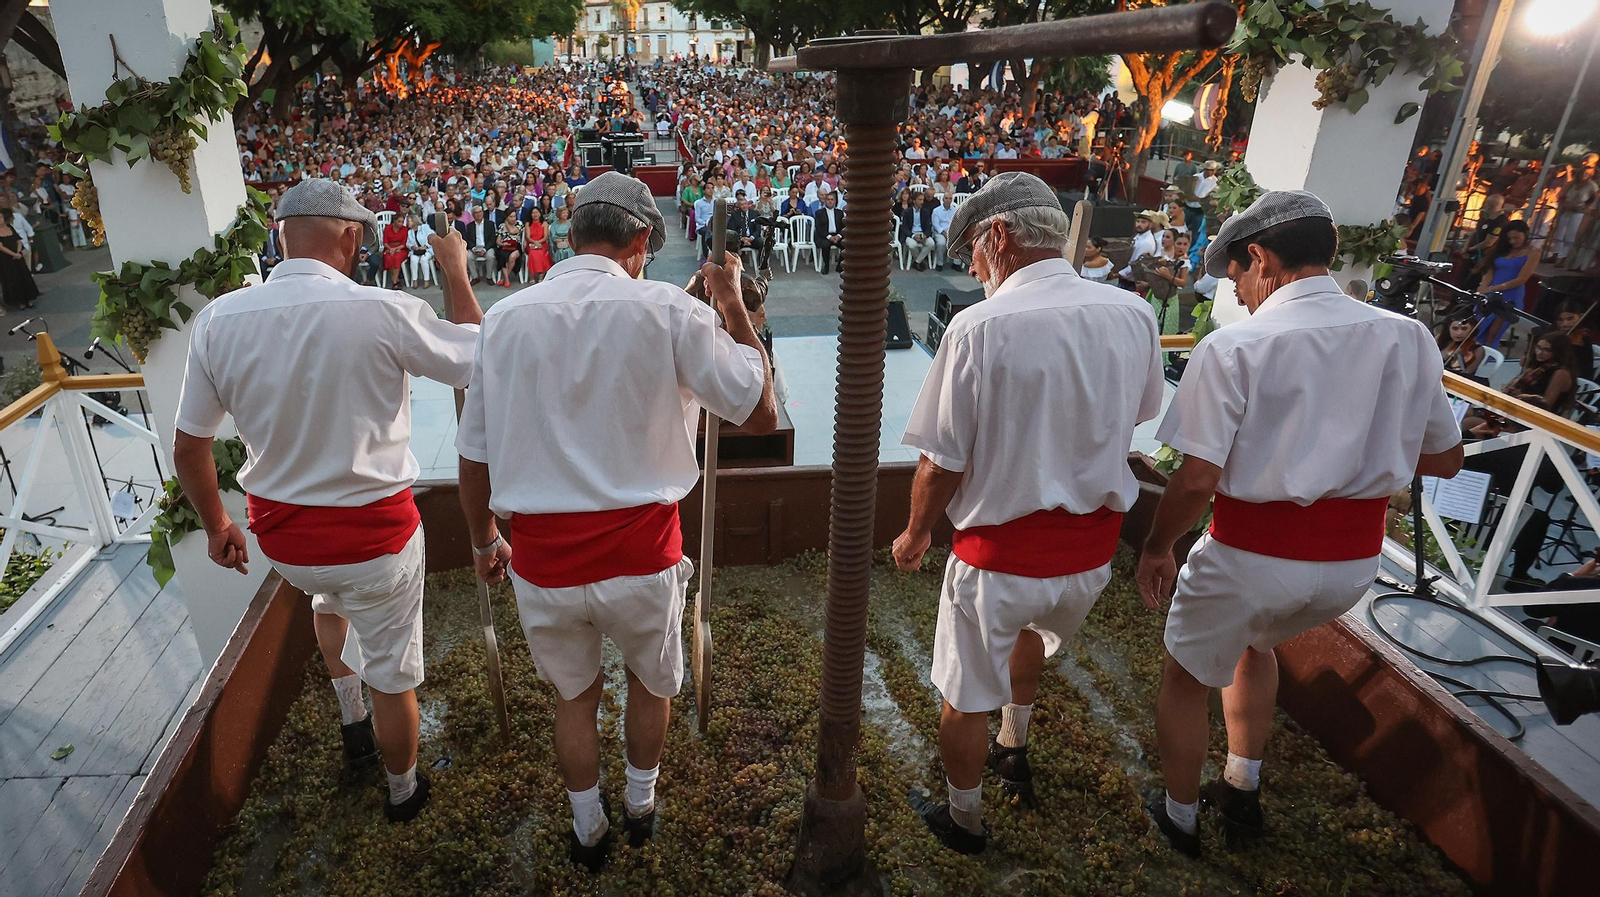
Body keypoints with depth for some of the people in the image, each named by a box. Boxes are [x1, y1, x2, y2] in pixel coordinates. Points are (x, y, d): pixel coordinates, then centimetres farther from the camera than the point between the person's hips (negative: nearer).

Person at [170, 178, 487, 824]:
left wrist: (216, 524, 18)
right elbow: (477, 360, -5)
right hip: (375, 534, -4)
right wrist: (456, 275, 6)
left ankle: (351, 723, 50)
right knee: (392, 675, 17)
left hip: (280, 538, 5)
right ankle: (403, 790, 39)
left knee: (329, 598, 38)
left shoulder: (217, 319, -8)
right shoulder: (384, 312, -22)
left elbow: (188, 448, 2)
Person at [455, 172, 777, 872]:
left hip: (540, 563, 2)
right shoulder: (666, 310, -10)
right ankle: (641, 807, 49)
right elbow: (762, 414, -6)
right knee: (653, 680, 27)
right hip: (639, 556, -2)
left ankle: (588, 834, 45)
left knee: (574, 695, 26)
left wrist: (483, 540, 23)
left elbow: (474, 458, 6)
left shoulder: (504, 318, -1)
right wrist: (733, 304, 4)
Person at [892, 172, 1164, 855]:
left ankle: (964, 819, 40)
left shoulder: (979, 327, -22)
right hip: (1093, 549, 6)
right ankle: (1013, 750, 55)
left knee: (966, 697, 17)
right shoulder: (1135, 315, -6)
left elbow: (941, 465, -18)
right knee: (1032, 626, 37)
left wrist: (915, 535, 0)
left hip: (1000, 553, -6)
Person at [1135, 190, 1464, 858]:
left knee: (1187, 677, 21)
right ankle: (1241, 793, 44)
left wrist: (1156, 548, -4)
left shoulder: (1234, 346, -17)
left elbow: (1197, 480, -20)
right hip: (1356, 560, 6)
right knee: (1255, 643, 34)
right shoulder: (1409, 338, -1)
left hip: (1254, 555, -5)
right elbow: (1446, 458, 10)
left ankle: (1179, 817, 39)